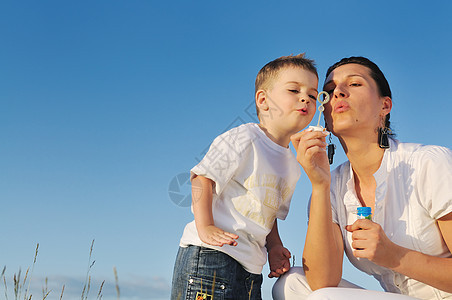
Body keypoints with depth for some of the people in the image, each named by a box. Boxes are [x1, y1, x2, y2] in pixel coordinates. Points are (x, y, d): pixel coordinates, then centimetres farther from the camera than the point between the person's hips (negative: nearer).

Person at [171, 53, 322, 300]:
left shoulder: (292, 167, 14)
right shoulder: (243, 139, -9)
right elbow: (202, 178, -12)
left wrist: (274, 246, 8)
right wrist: (205, 228, -21)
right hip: (210, 254, -8)